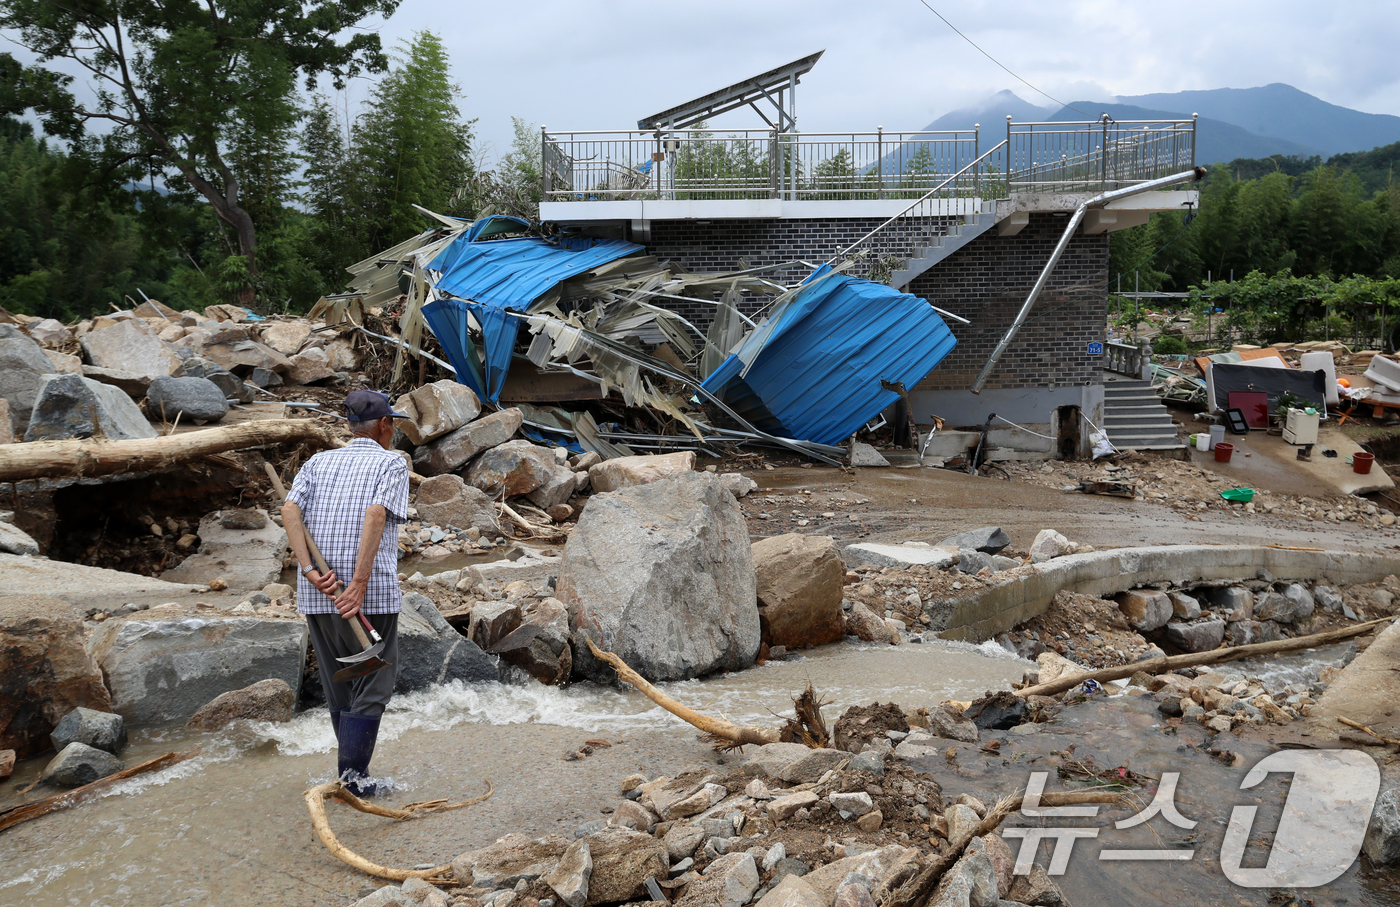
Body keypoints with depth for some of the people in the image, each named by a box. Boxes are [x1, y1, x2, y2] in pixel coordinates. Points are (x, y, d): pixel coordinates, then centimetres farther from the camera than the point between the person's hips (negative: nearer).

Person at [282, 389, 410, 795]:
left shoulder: (317, 462, 16)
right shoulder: (391, 463, 2)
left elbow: (290, 511, -1)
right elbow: (376, 515, -15)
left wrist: (310, 571, -9)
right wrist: (359, 584, -20)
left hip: (317, 596, 5)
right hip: (372, 594, -5)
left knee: (338, 686, 16)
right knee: (373, 684, 5)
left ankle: (351, 769, 23)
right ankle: (353, 771, -4)